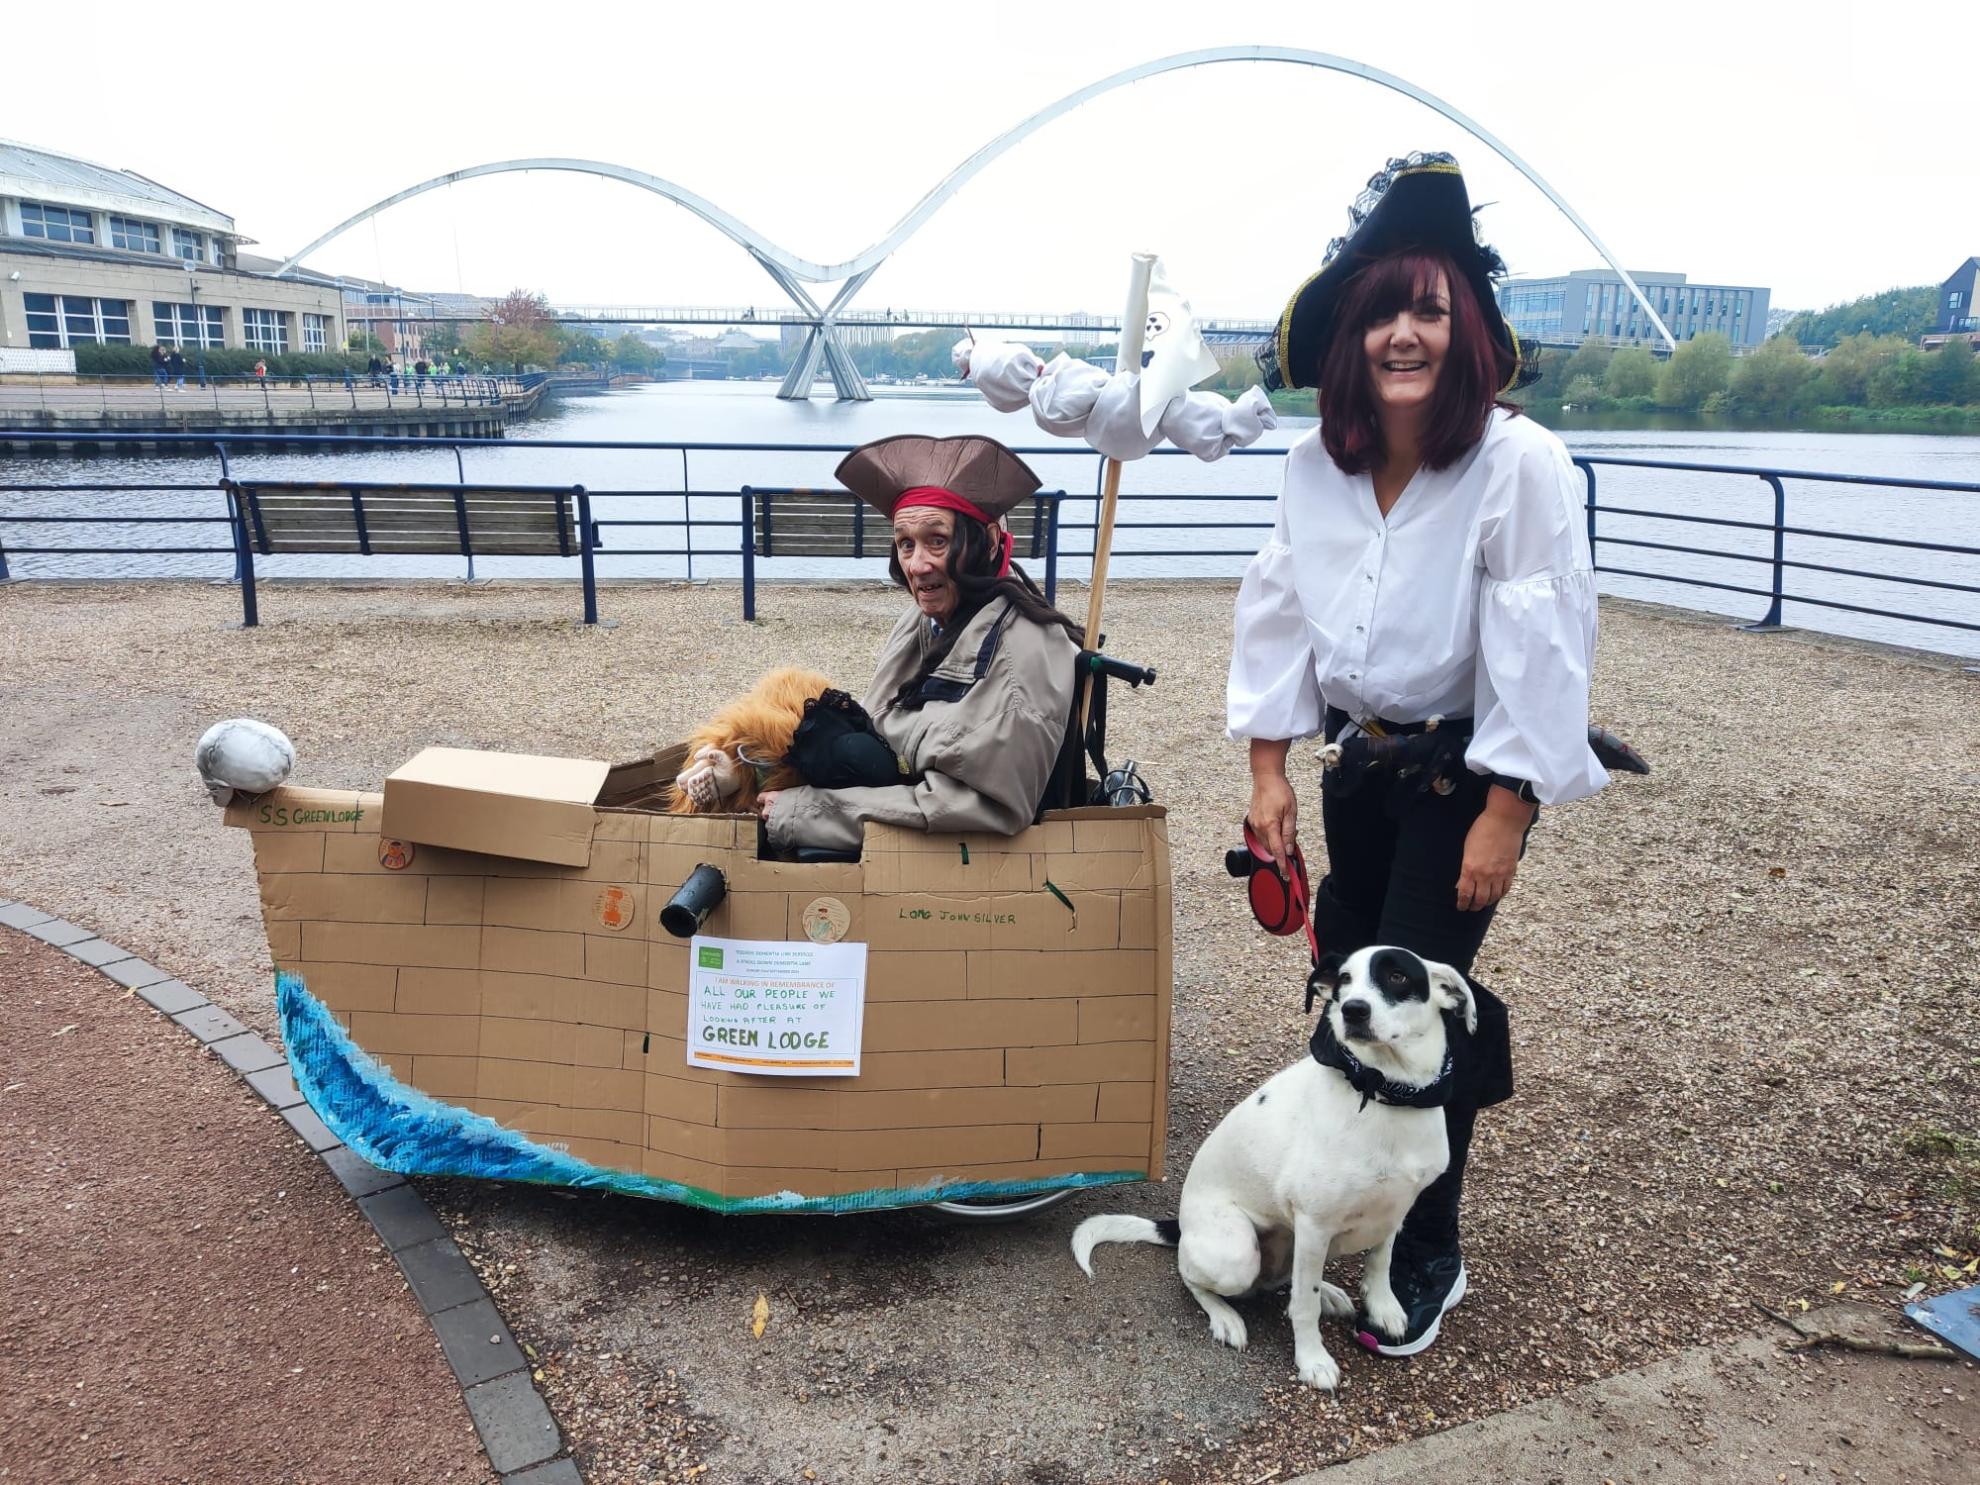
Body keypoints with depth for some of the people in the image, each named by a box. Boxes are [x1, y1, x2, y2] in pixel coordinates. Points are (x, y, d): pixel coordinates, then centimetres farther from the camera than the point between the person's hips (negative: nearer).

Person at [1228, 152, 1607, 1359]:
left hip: (1466, 775, -5)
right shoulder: (1318, 465, -3)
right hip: (1361, 762, 6)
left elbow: (1541, 649, -18)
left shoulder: (1521, 464, -19)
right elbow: (1277, 613, 3)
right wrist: (1270, 771, 1)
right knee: (1345, 984, 13)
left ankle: (1428, 1259, 16)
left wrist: (1505, 816, -17)